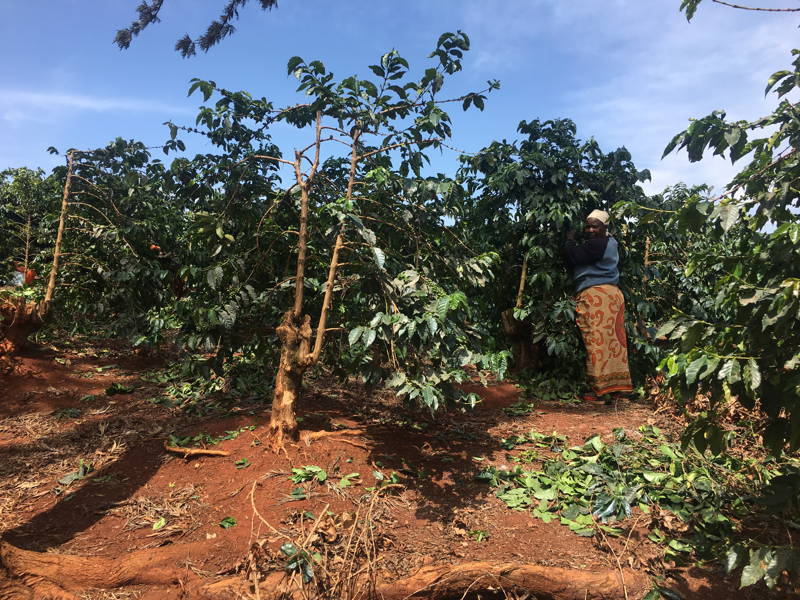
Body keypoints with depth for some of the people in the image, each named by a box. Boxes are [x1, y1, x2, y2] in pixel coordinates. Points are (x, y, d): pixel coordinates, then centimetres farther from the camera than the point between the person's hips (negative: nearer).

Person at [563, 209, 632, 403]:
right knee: (614, 341, 10)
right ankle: (618, 387, 14)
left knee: (597, 342, -9)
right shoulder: (611, 243, 22)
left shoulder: (596, 244, -11)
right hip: (612, 293, 11)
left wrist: (570, 239, 5)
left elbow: (572, 257, -11)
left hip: (594, 294, -11)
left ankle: (600, 390, -7)